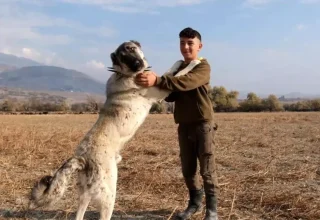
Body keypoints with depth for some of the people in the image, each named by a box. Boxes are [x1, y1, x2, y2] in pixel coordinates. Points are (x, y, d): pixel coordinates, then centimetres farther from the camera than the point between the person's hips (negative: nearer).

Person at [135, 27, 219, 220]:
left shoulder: (203, 67, -8)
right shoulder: (178, 69, 14)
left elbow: (186, 83, -29)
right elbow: (171, 95, 5)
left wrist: (158, 80, -43)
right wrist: (157, 86, -16)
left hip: (203, 124, -6)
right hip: (184, 126, 6)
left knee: (207, 169, -2)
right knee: (188, 169, 11)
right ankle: (195, 203, 27)